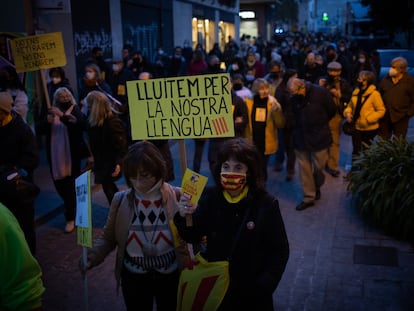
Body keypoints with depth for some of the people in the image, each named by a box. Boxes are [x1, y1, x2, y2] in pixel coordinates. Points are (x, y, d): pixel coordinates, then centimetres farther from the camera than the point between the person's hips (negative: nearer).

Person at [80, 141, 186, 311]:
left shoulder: (177, 197, -16)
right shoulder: (121, 200, -12)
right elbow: (108, 237, 0)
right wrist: (93, 255, -17)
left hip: (171, 275, 0)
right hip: (133, 277, 1)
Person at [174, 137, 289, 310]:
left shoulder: (266, 203, -16)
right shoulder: (210, 197, -10)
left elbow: (280, 251, -9)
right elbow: (193, 237, -4)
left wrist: (264, 287, -14)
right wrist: (184, 217, -23)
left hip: (252, 290, -2)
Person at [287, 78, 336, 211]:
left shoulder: (320, 92, -14)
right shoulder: (292, 99, -7)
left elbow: (332, 110, -1)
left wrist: (320, 123, 9)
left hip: (319, 137, -2)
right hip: (300, 137, 2)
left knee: (319, 166, 8)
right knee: (304, 168, 5)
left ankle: (317, 188, 37)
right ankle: (308, 197, 17)